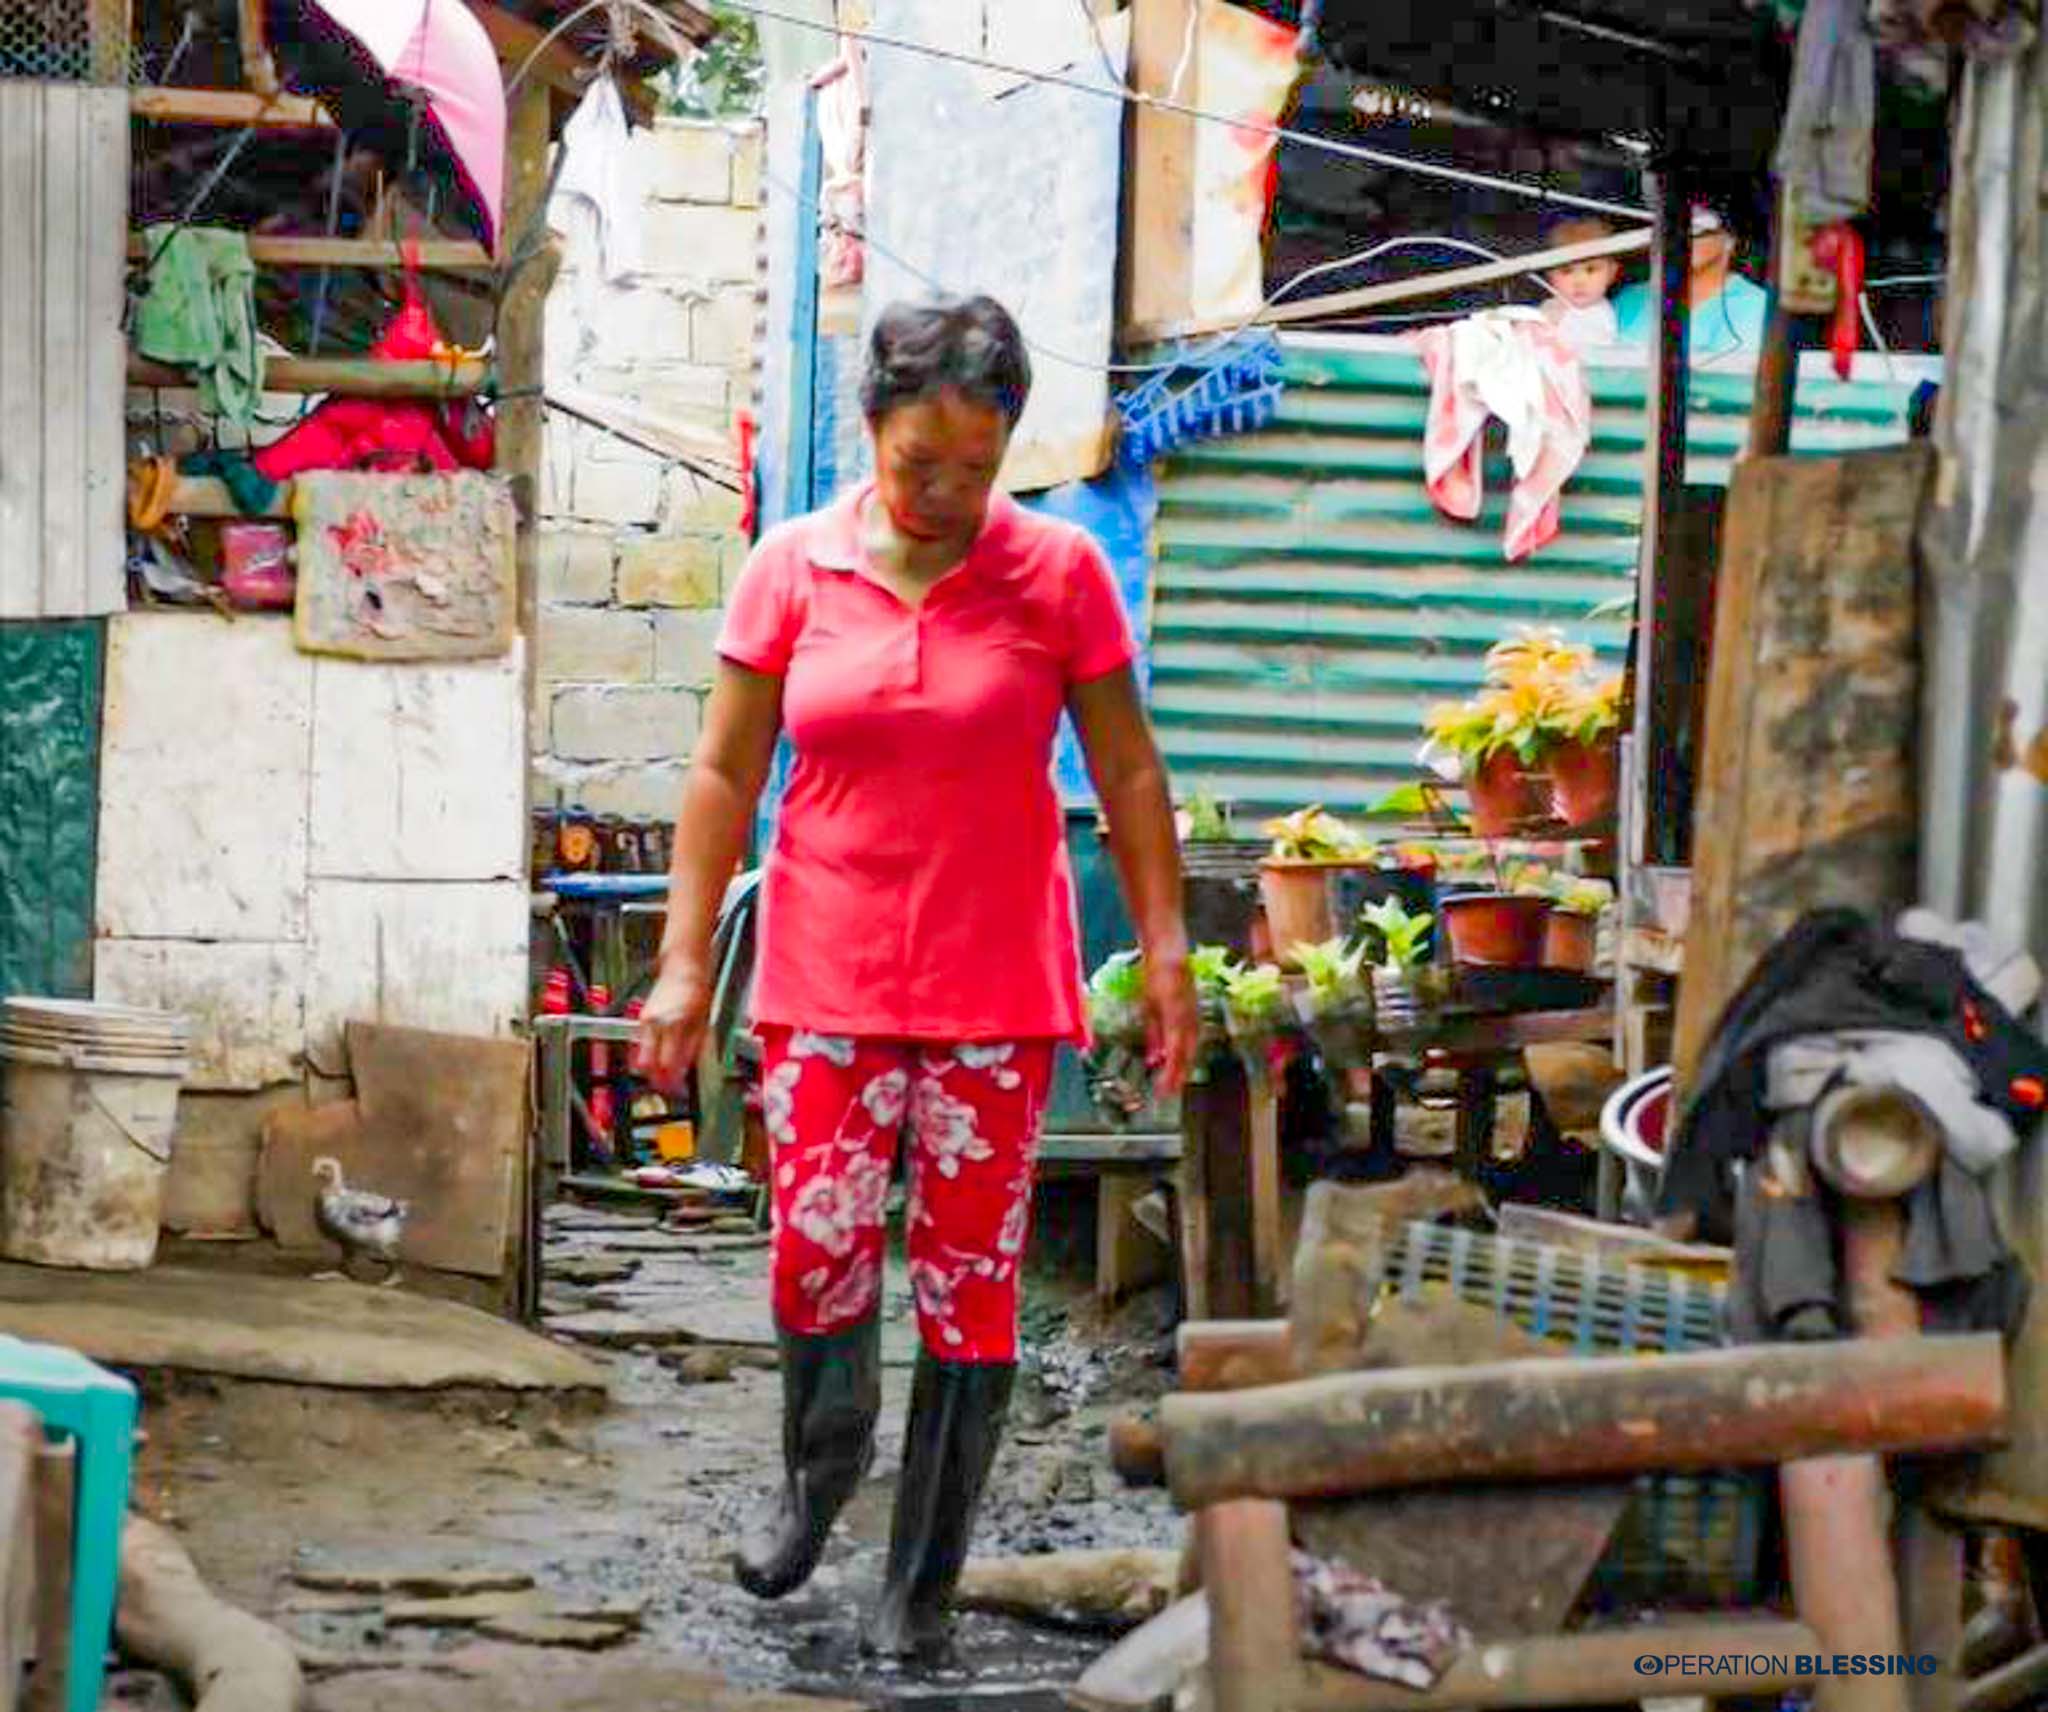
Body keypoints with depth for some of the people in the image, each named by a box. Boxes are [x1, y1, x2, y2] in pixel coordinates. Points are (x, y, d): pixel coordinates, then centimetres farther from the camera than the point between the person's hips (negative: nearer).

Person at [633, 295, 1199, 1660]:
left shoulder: (1060, 572, -2)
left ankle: (924, 1581, 14)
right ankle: (822, 1463, 33)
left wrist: (1166, 952, 1)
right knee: (816, 1252, 1)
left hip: (996, 990, -1)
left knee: (971, 1281, 1)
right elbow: (725, 774, 4)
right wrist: (686, 962, 1)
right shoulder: (792, 569, 1)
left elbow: (1128, 773, 3)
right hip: (826, 982, 1)